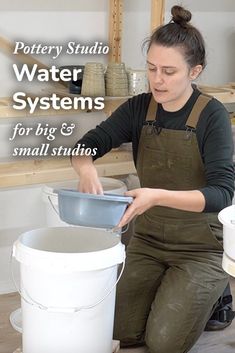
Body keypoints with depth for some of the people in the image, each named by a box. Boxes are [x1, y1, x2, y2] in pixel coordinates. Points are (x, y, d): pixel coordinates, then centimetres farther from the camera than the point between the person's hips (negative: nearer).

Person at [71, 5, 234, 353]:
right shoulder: (139, 108, -4)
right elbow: (86, 146, -7)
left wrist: (158, 196, -42)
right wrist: (87, 170, -32)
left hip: (200, 246, -4)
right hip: (148, 239, 4)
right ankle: (171, 289, 23)